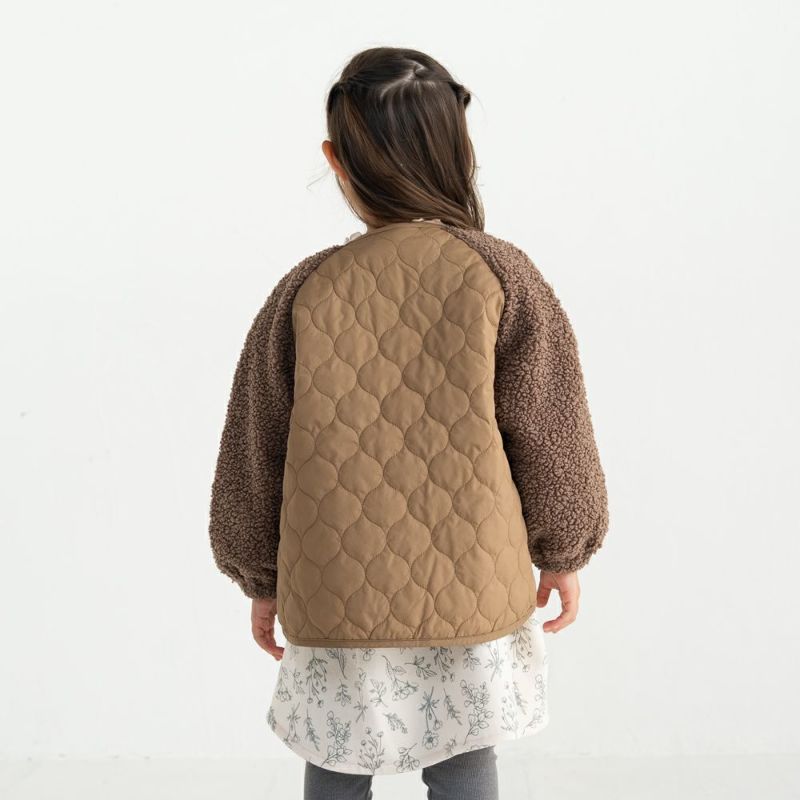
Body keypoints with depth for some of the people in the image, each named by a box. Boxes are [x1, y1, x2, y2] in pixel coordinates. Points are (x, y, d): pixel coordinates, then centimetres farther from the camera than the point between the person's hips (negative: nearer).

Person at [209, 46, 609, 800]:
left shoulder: (305, 290, -8)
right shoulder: (501, 275, -11)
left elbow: (254, 453, 0)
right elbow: (549, 435, -4)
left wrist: (262, 578, 14)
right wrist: (562, 552, 12)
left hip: (336, 594, 1)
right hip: (468, 588, 0)